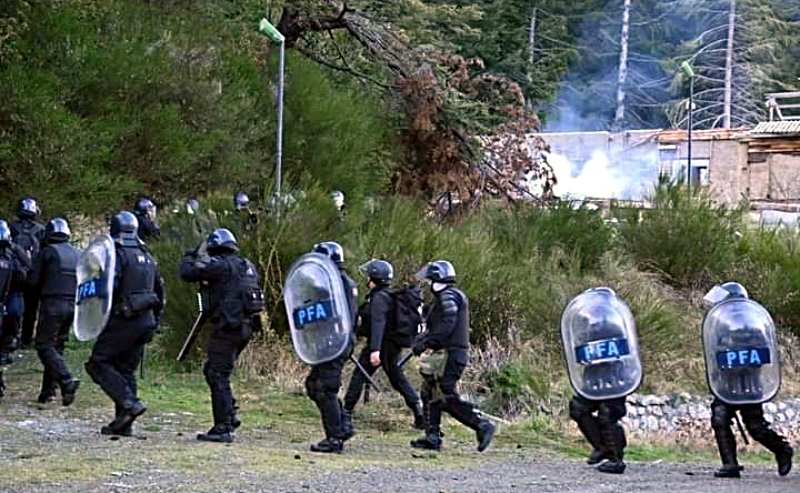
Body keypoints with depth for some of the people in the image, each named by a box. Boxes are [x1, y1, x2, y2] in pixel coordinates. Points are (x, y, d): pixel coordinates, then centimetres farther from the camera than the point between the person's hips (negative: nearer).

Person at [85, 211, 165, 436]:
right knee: (127, 369, 13)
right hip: (146, 321, 8)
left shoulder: (117, 254, -9)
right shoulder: (147, 257, 16)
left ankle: (130, 402, -16)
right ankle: (123, 424, 11)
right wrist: (155, 319, 26)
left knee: (98, 363, -1)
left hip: (123, 320, -8)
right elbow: (160, 290, 20)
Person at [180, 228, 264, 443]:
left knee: (218, 377, -5)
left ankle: (223, 429, -6)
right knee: (211, 370, 19)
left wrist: (190, 256, 9)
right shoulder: (247, 266, 16)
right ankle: (229, 416, 18)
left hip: (228, 327, -9)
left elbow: (188, 273, -13)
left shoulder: (221, 265, -10)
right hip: (246, 327, 9)